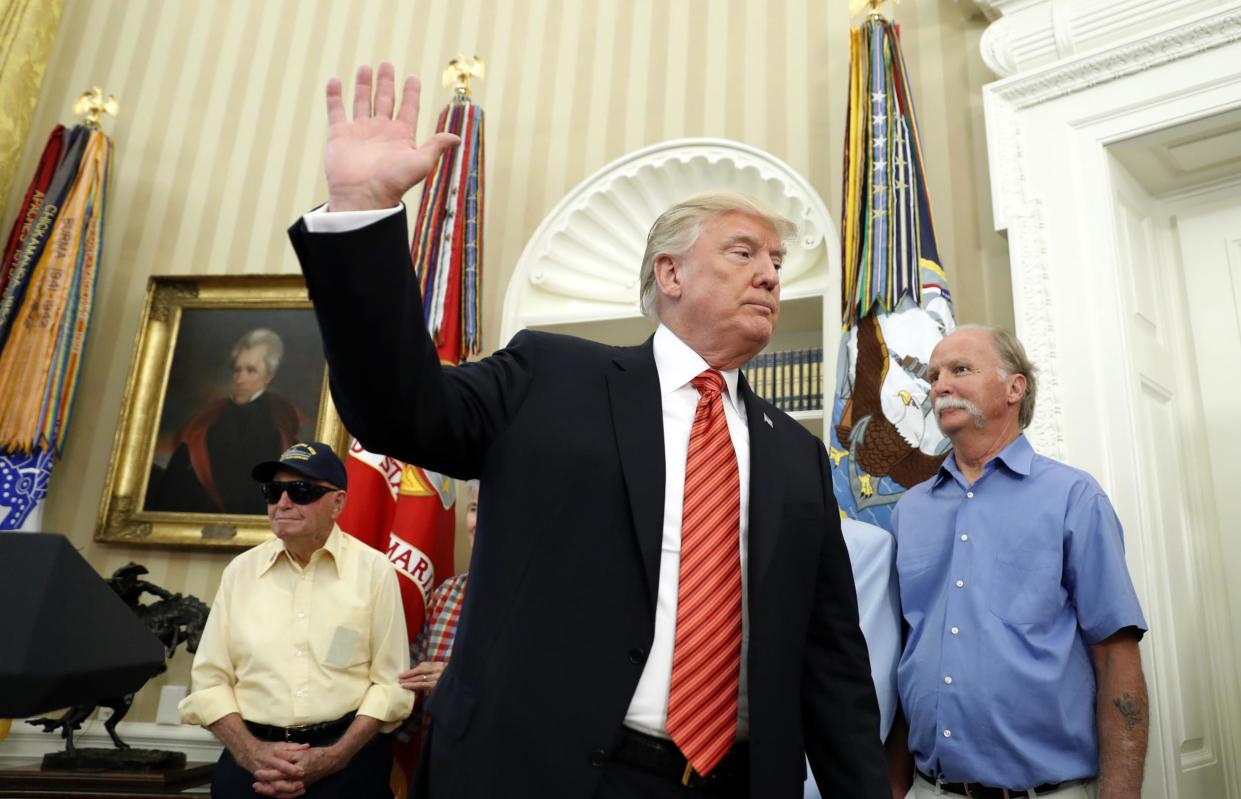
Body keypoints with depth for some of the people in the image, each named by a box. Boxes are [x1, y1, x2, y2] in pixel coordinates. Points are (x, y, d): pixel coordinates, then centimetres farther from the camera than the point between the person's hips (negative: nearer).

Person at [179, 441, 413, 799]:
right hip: (253, 753, 2)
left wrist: (334, 757, -12)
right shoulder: (240, 569, 6)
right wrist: (251, 752, -8)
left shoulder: (374, 569, -3)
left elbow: (390, 683, -4)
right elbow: (210, 679, 5)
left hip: (347, 753, -2)